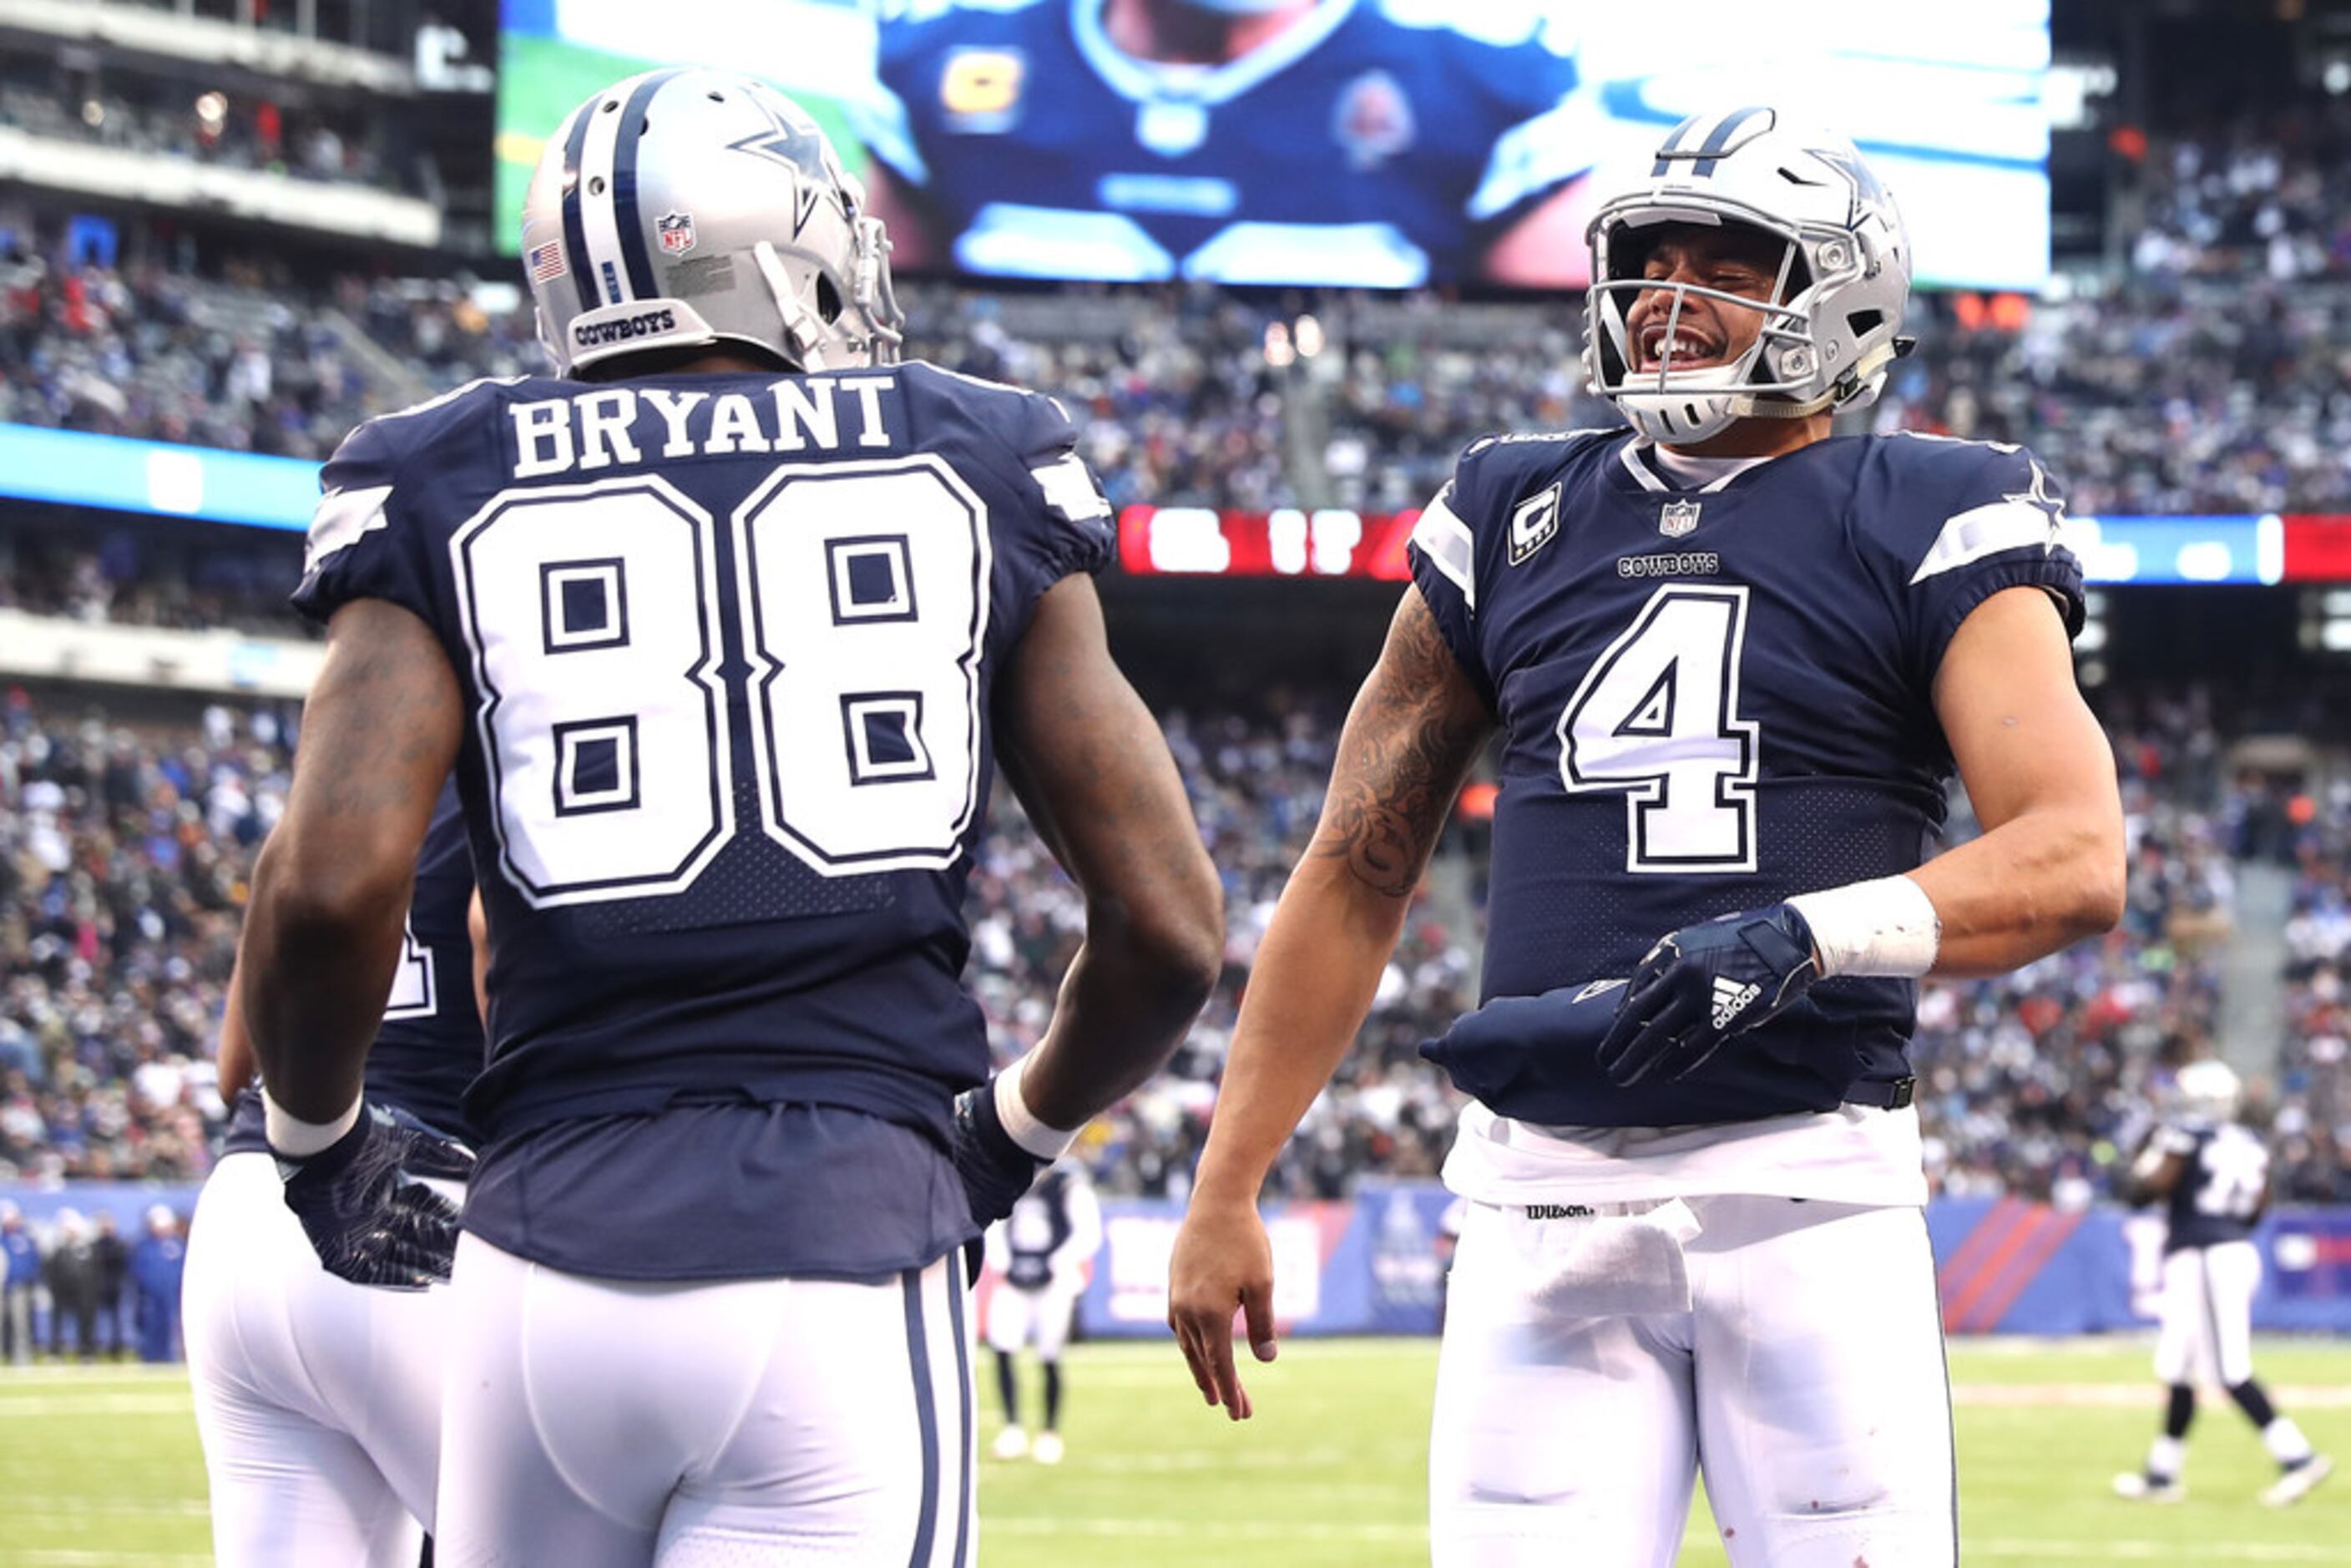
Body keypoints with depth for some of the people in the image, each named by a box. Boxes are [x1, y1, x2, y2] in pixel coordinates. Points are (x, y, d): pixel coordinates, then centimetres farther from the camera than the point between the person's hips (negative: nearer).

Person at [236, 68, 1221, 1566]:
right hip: (854, 1262, -1)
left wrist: (319, 1142, 12)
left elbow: (330, 884, -7)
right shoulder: (975, 467, 11)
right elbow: (1169, 926, 7)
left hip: (554, 1260, 1)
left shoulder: (447, 488, 9)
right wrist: (1013, 1133, 25)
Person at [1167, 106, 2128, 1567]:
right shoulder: (1516, 516, 14)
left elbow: (2078, 859, -11)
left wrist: (1807, 937, -27)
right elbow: (1357, 874, 18)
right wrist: (1226, 1193, 15)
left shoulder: (1929, 529, 3)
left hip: (1808, 1184, -3)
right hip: (1546, 1194, 3)